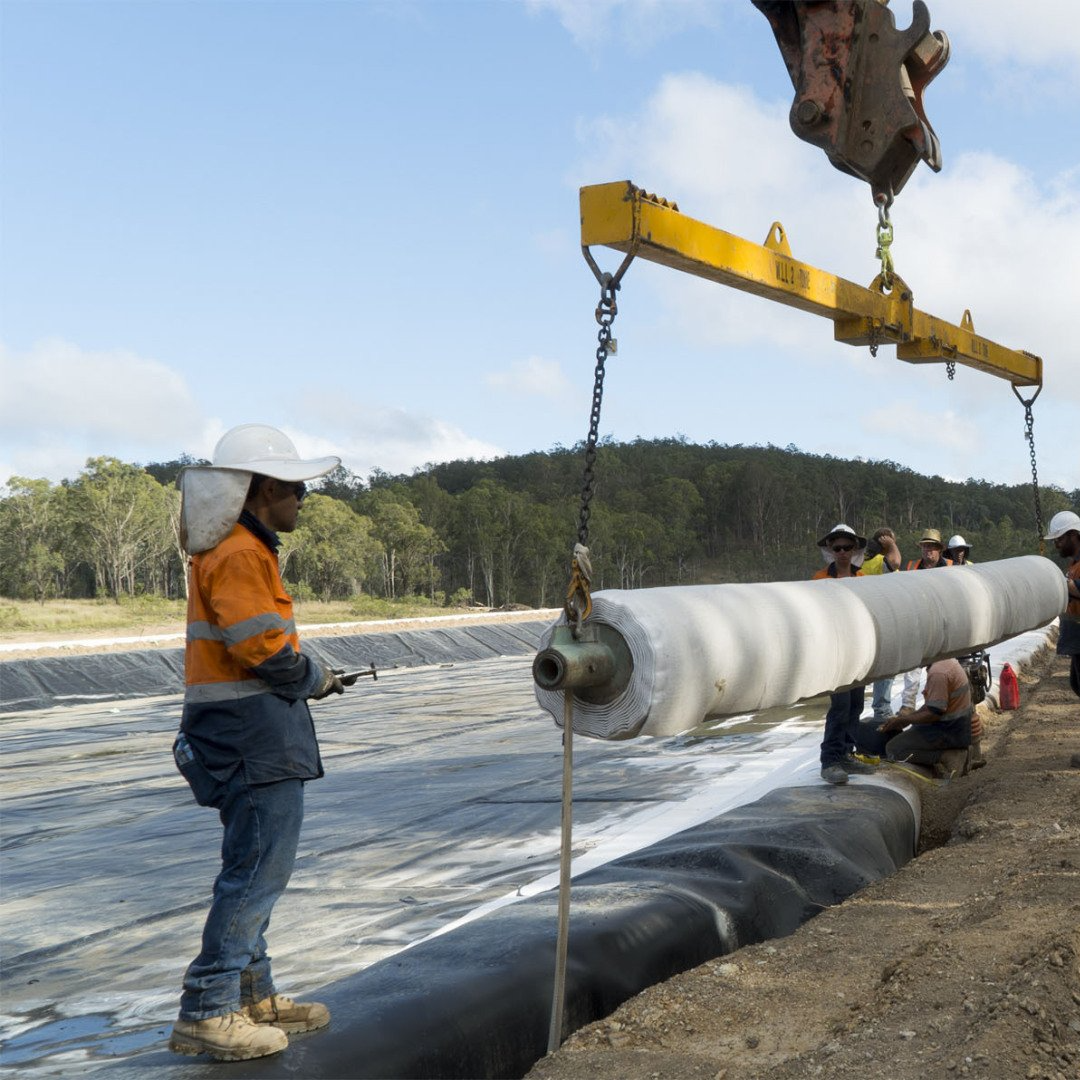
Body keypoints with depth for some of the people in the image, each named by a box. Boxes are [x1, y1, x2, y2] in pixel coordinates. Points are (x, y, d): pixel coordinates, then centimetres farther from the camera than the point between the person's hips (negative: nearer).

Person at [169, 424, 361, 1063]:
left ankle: (252, 995, 27)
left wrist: (311, 677, 11)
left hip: (254, 733, 11)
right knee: (258, 870, -7)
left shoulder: (243, 549, 17)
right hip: (254, 732, -11)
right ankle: (206, 1015, -2)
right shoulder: (239, 555, -16)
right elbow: (266, 651, -21)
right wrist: (316, 679, -5)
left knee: (257, 867, 17)